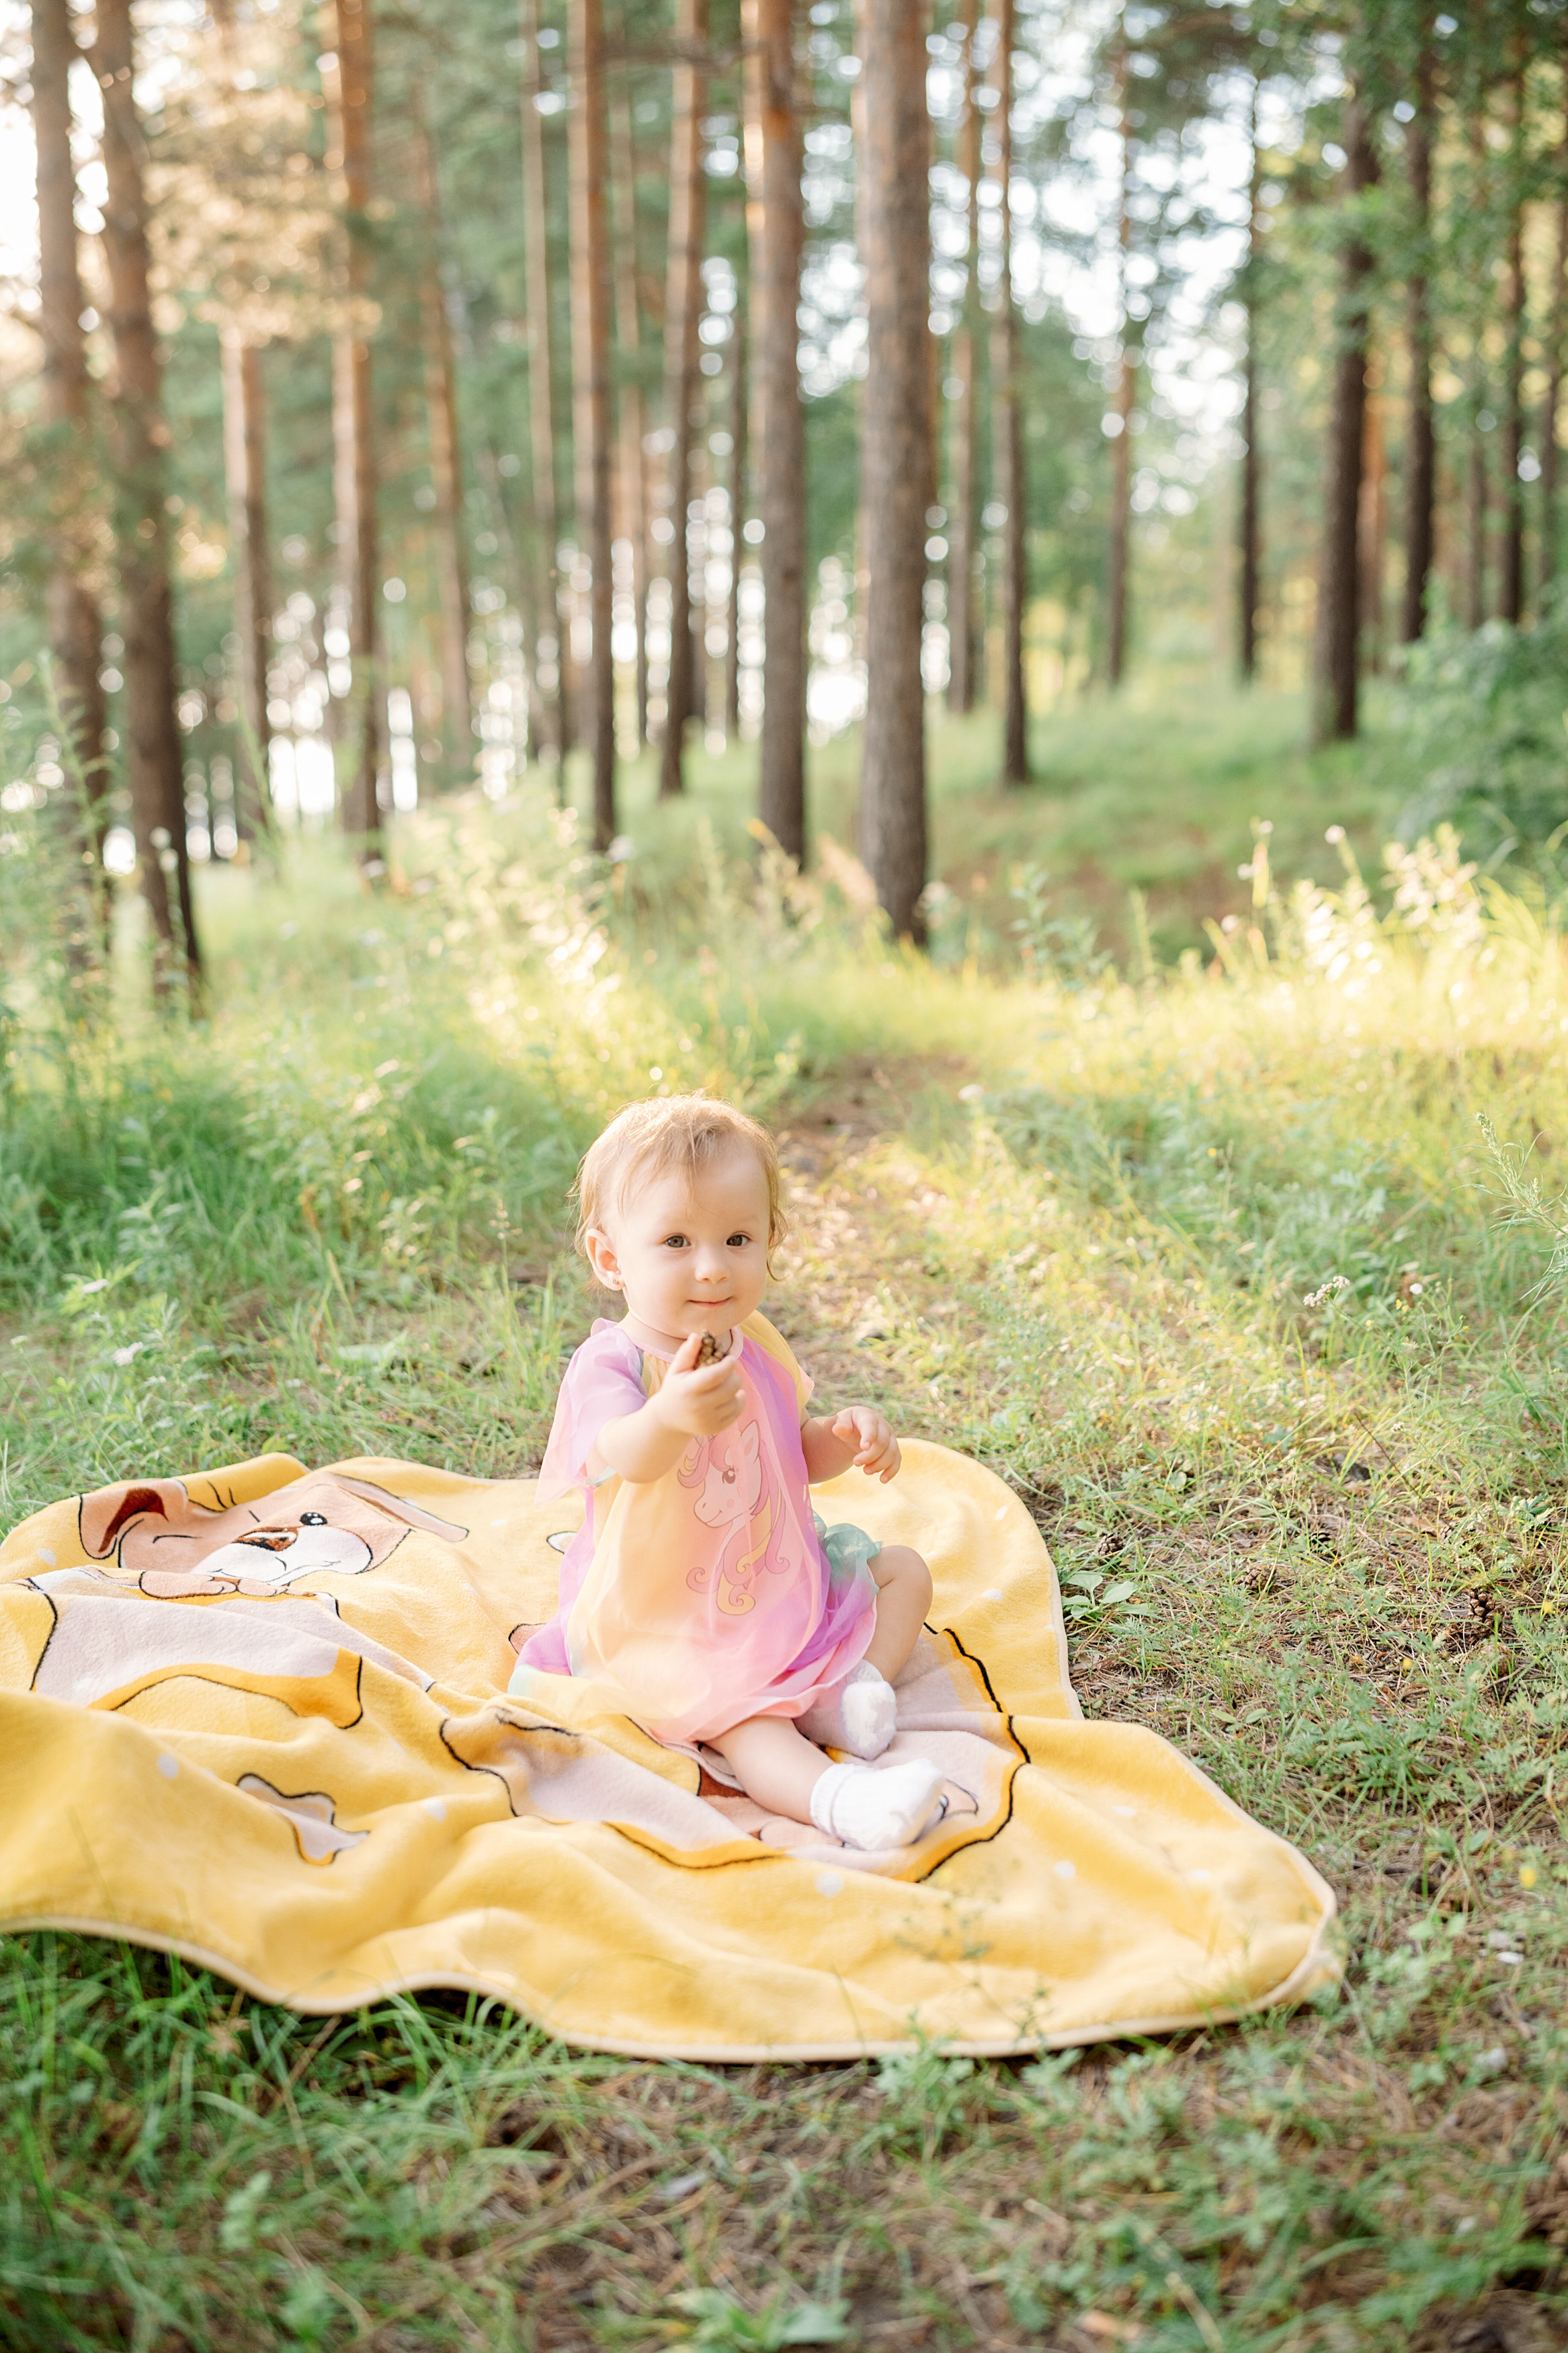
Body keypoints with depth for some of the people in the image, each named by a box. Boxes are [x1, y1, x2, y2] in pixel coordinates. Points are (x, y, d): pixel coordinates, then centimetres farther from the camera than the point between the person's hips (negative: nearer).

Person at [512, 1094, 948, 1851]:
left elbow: (793, 1454, 14)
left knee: (904, 1570, 10)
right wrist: (670, 1417, -72)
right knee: (734, 1713, -31)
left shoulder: (751, 1346, 0)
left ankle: (847, 1683, -9)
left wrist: (847, 1433, -9)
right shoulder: (608, 1366, -24)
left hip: (783, 1582, 8)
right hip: (670, 1622, -8)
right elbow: (624, 1457, -48)